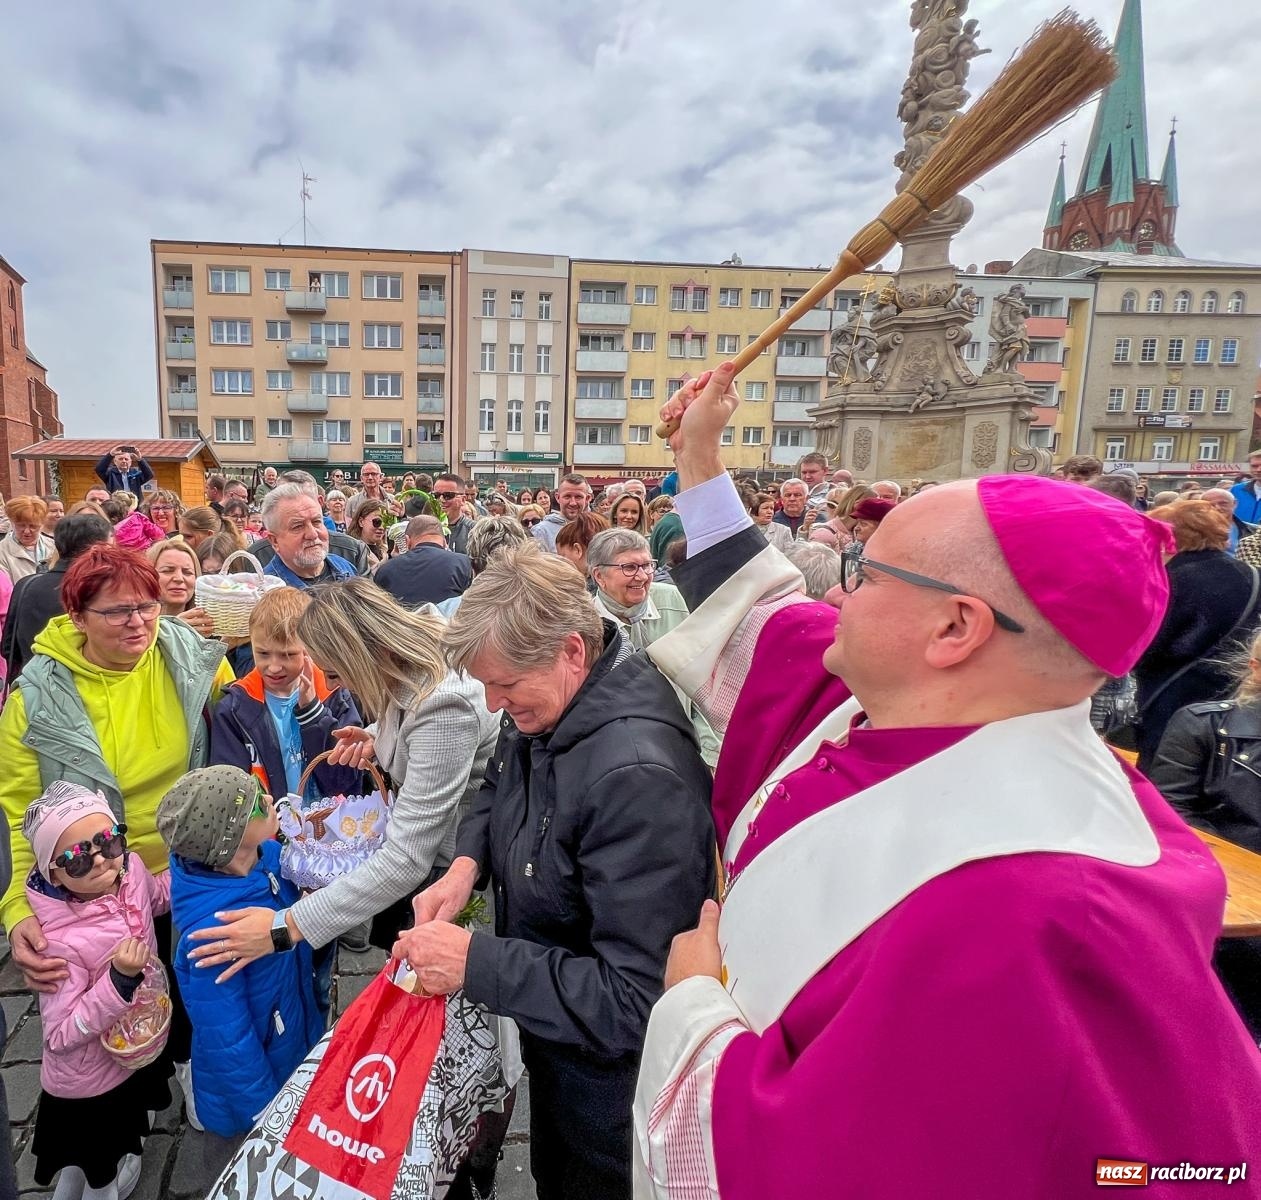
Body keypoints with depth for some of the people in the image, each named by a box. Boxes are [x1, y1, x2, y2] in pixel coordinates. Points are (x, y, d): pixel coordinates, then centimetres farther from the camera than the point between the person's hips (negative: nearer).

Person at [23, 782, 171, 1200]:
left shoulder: (130, 868, -18)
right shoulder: (59, 939, -35)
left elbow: (158, 896, 7)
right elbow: (60, 1036, -27)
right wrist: (120, 981, -38)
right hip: (91, 1088, -6)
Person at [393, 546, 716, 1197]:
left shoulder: (638, 775, -39)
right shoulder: (542, 704, -11)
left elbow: (632, 1003, -35)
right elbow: (497, 788, 9)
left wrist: (474, 961, -32)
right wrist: (466, 865, -10)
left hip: (607, 1065, -7)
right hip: (546, 1022, 8)